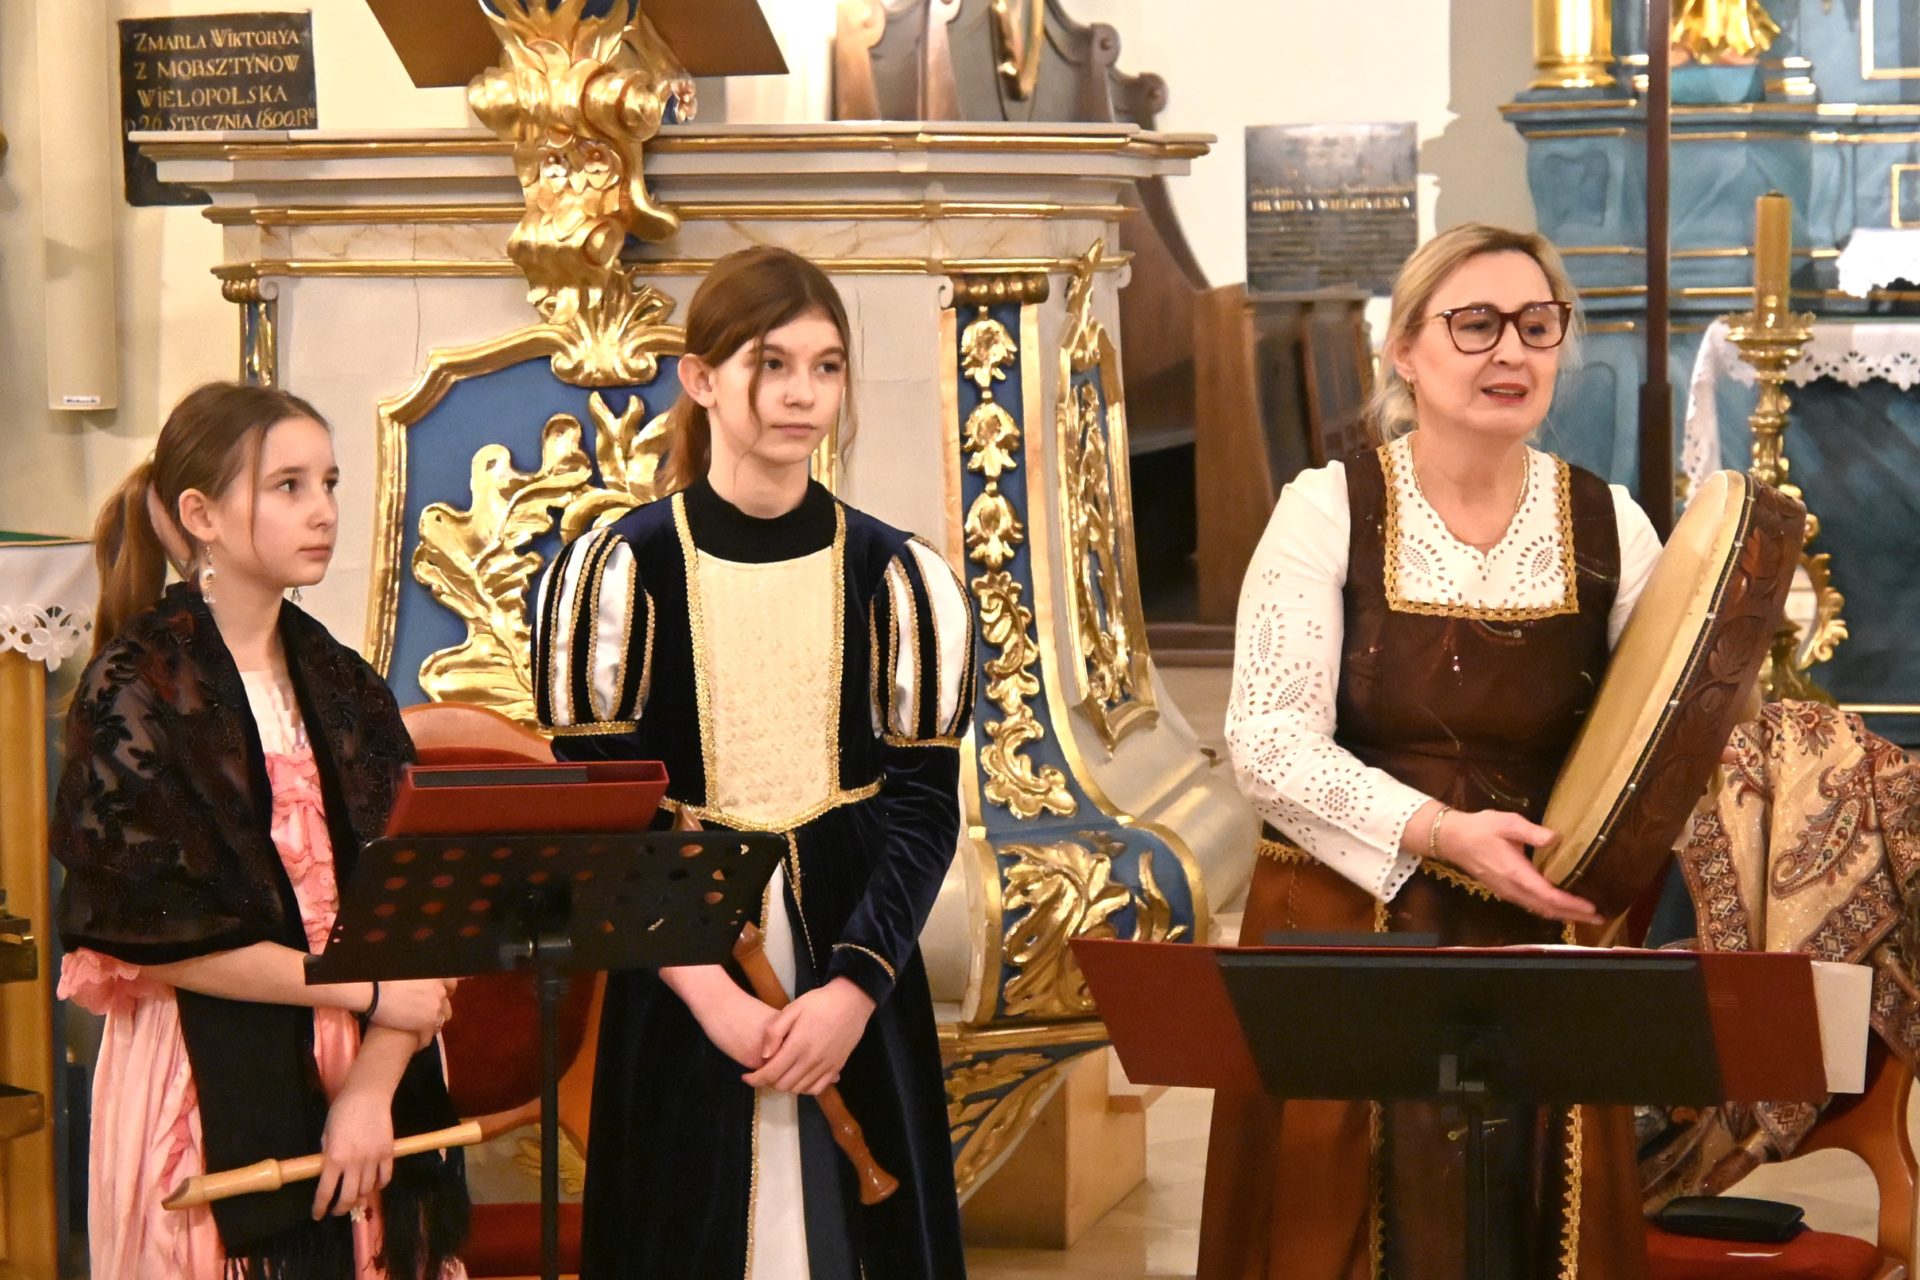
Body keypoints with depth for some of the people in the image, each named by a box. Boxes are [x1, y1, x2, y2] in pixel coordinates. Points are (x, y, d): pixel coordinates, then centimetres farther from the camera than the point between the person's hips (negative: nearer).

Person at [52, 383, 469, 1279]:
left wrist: (372, 1084, -12)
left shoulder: (344, 689, 10)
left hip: (366, 1079, 5)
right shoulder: (134, 690, -5)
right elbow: (154, 929, -12)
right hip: (208, 1087, -5)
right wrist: (365, 996, -9)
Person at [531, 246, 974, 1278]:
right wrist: (711, 994, -15)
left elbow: (923, 804, -1)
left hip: (854, 972, 2)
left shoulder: (897, 578, 3)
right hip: (680, 993, -1)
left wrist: (853, 989, -14)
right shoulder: (621, 571, -3)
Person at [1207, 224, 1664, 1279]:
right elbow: (1269, 745, -12)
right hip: (1342, 935, -2)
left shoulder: (1609, 529, 3)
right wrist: (1439, 832, -23)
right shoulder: (1327, 510, -5)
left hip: (1541, 951, 2)